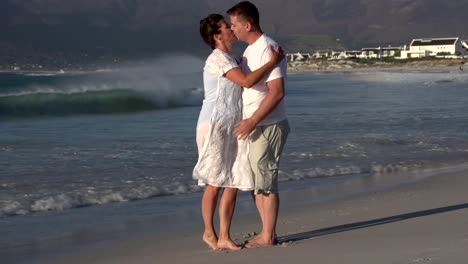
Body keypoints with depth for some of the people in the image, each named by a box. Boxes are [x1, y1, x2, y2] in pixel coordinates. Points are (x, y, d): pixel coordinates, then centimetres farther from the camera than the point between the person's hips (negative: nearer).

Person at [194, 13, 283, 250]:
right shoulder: (218, 58, -12)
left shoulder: (229, 59, 18)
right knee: (215, 183, 1)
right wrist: (273, 62, -16)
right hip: (214, 126, -9)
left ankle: (224, 237, 7)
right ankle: (209, 232, 16)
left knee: (235, 183, 3)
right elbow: (247, 81, -24)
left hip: (232, 128, 9)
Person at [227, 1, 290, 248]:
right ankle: (266, 232, 21)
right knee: (255, 182, 13)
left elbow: (277, 92, -24)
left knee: (265, 182, -3)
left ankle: (268, 236, 4)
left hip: (268, 127, -10)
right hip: (254, 126, 10)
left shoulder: (268, 50, -18)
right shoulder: (249, 50, 13)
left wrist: (252, 121, -24)